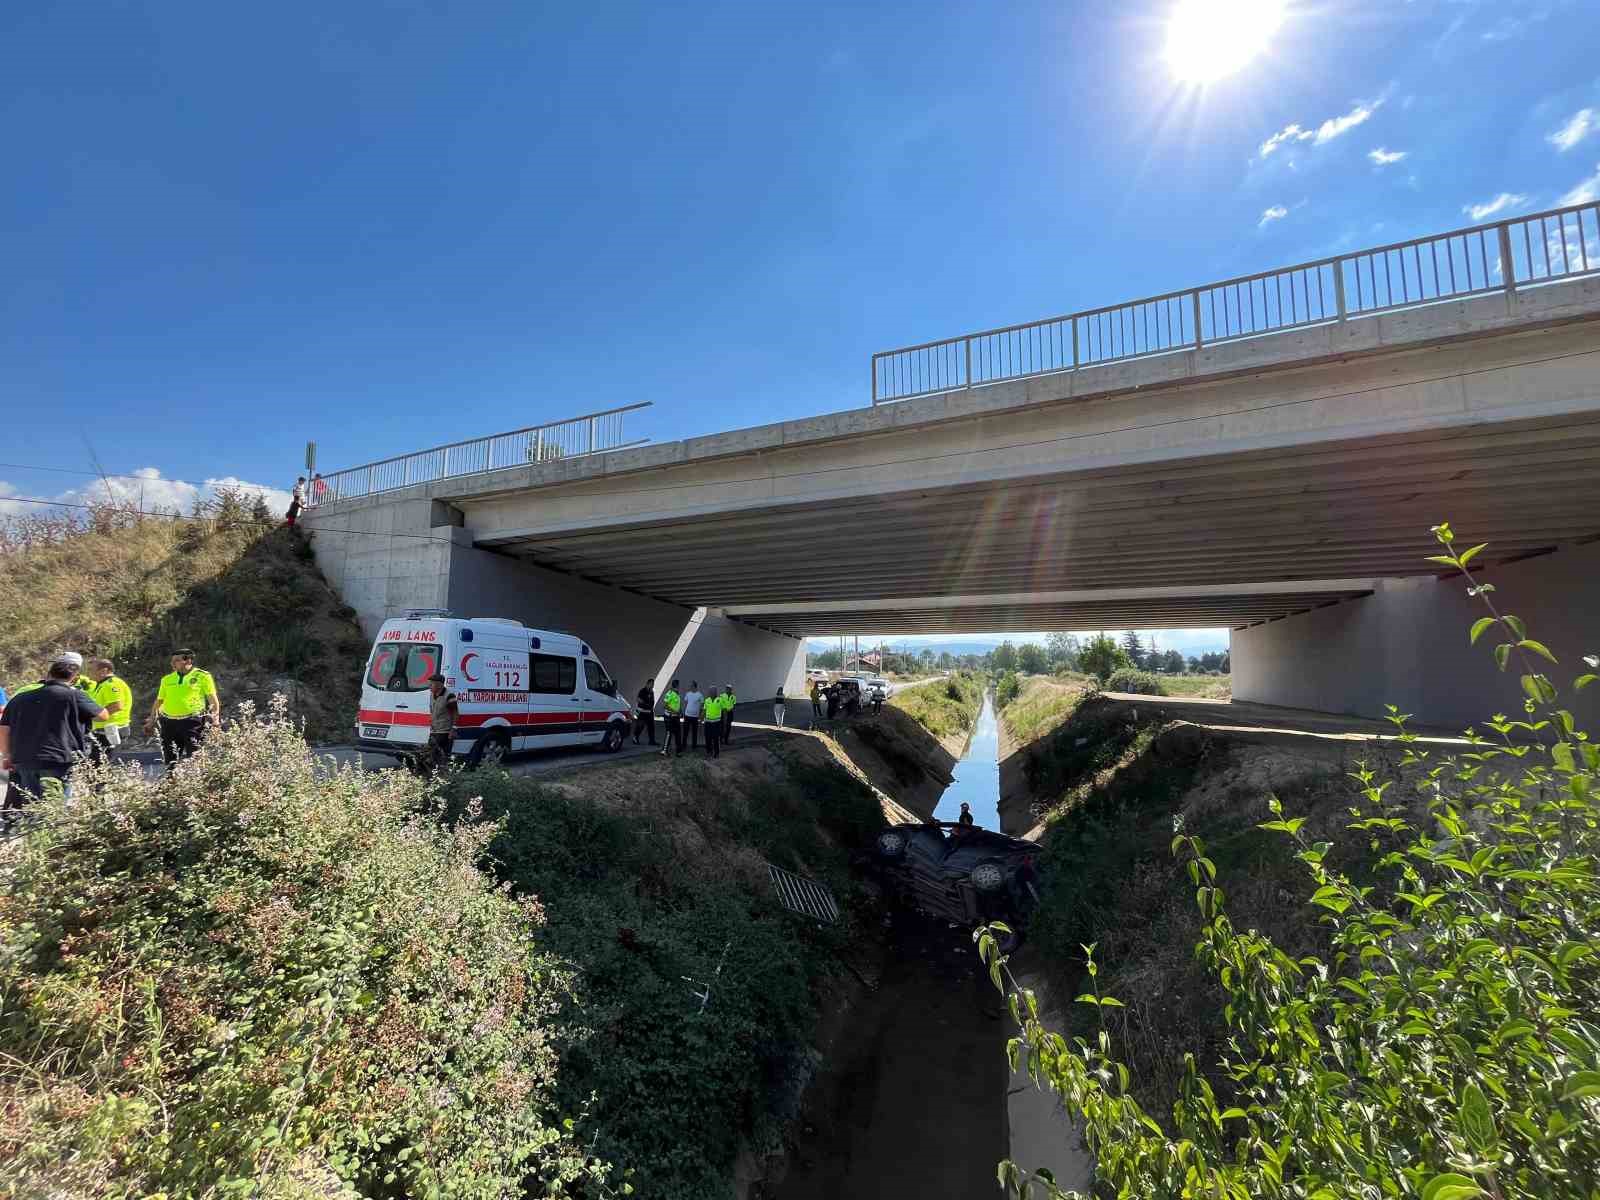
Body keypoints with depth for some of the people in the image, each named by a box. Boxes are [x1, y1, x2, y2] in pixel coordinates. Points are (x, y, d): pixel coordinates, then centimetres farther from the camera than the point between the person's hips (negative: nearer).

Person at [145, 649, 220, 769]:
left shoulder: (203, 676, 2)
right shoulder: (167, 679, 16)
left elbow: (213, 698, -1)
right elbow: (159, 700, 22)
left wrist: (216, 715, -12)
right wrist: (151, 720, 18)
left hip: (192, 722, -5)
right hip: (169, 722, 5)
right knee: (170, 759, 8)